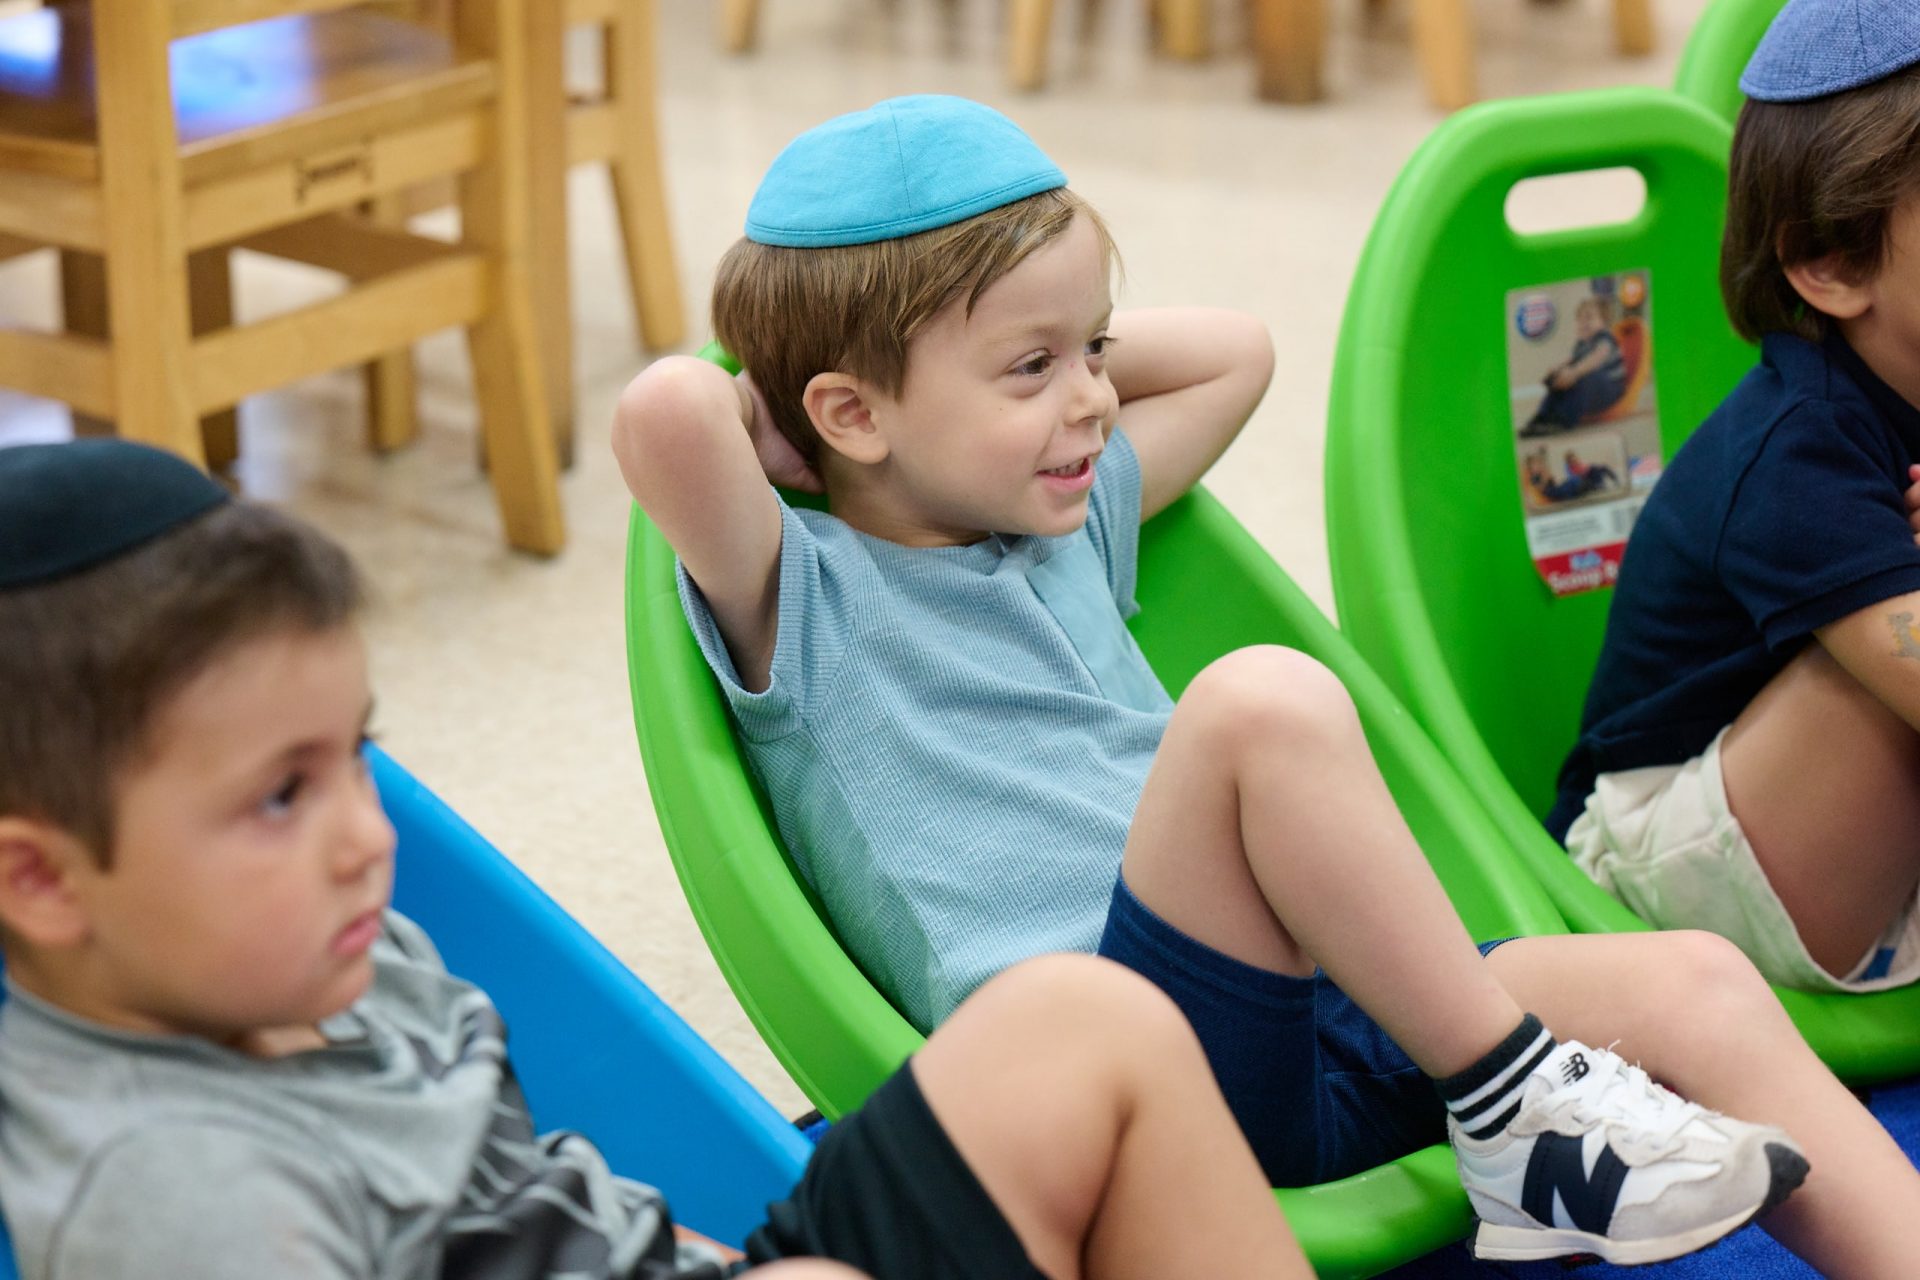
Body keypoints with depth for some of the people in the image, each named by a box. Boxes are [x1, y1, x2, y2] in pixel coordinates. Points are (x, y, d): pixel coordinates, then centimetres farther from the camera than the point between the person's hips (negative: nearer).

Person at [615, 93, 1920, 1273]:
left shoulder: (1072, 524, 25)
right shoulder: (804, 601, 0)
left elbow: (1234, 350, 38)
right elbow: (666, 412, -20)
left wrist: (1060, 336, 25)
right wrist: (769, 426, 2)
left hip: (1323, 1008, 8)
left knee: (1697, 985, -10)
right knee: (1264, 699, -33)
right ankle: (1515, 1114, -23)